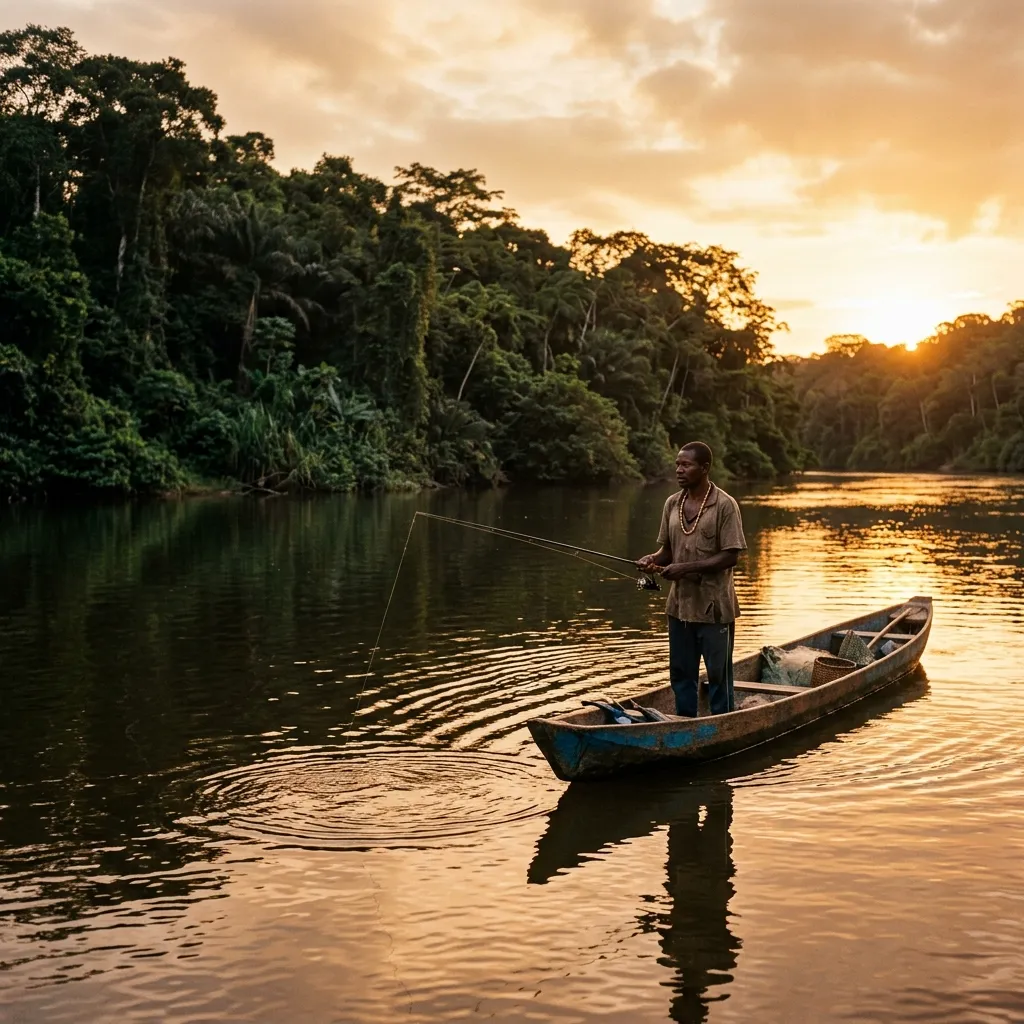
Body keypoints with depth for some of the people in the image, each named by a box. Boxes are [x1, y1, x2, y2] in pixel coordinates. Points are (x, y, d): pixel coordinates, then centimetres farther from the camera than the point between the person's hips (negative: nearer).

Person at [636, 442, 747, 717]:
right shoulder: (672, 504, 6)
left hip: (714, 607, -6)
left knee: (718, 674, 4)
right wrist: (654, 559, -9)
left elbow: (730, 556, -14)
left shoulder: (724, 505, -11)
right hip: (680, 604, 6)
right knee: (680, 674, 13)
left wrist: (686, 567, -21)